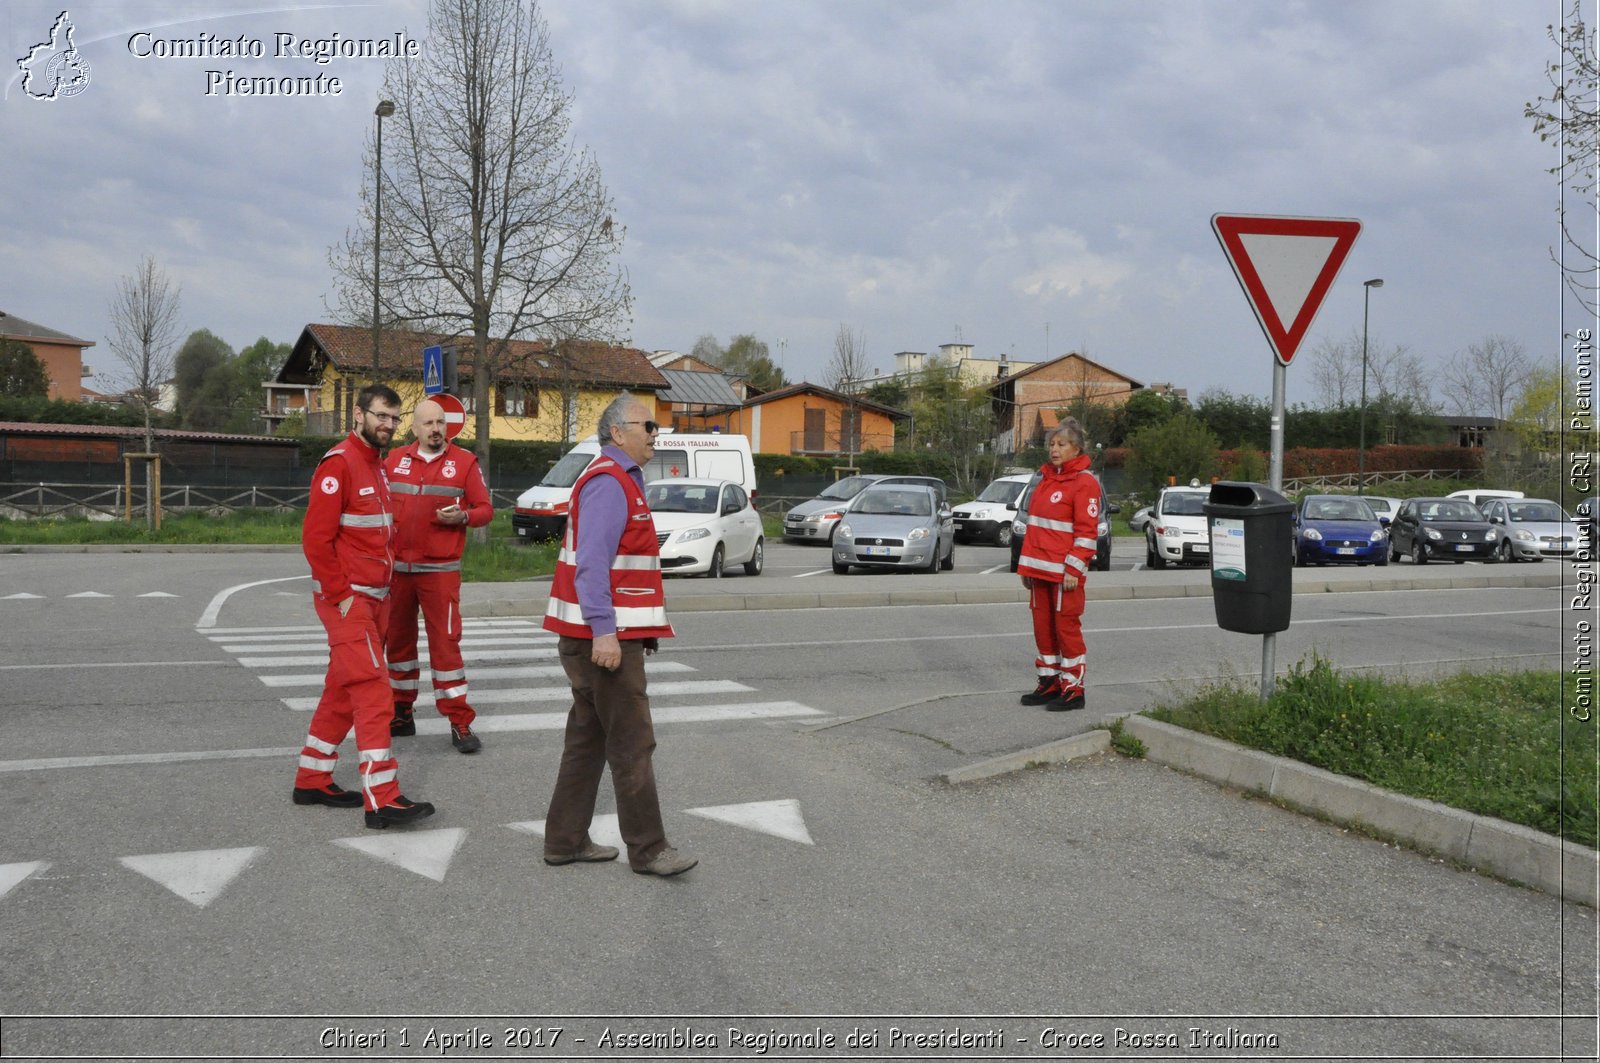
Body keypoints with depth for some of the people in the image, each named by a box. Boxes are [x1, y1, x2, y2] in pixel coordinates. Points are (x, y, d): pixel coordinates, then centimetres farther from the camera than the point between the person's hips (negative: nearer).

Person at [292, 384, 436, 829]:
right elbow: (316, 537, -17)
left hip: (373, 599, 9)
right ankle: (383, 801, -13)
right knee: (372, 690, -13)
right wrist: (342, 596, -18)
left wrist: (383, 589, 15)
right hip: (347, 600, -9)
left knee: (344, 692, 14)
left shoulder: (376, 466, 17)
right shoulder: (339, 464, -12)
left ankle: (312, 781, 26)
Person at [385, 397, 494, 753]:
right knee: (397, 640, 11)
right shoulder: (395, 460, 8)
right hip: (397, 568, 3)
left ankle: (460, 723, -1)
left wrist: (462, 517, -18)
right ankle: (401, 715, 24)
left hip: (440, 570, -3)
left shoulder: (464, 462, 1)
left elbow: (485, 508, 2)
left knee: (445, 642, -7)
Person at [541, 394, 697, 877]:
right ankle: (648, 849, 1)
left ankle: (565, 840, 20)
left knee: (588, 739, 14)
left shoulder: (620, 481, 20)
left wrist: (636, 633, 23)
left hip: (607, 634, 11)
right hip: (604, 636, -11)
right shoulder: (608, 482, -13)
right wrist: (604, 631, -27)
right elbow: (592, 562, -22)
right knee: (632, 745, -5)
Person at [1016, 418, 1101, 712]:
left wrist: (1074, 569, -18)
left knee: (1067, 627, -2)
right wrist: (1026, 564, 17)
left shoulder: (1084, 482, -9)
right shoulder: (1047, 478, 17)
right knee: (1043, 627, 11)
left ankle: (1073, 689, 6)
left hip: (1064, 573, -8)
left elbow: (1087, 531, -13)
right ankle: (1049, 682, 21)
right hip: (1040, 570, 8)